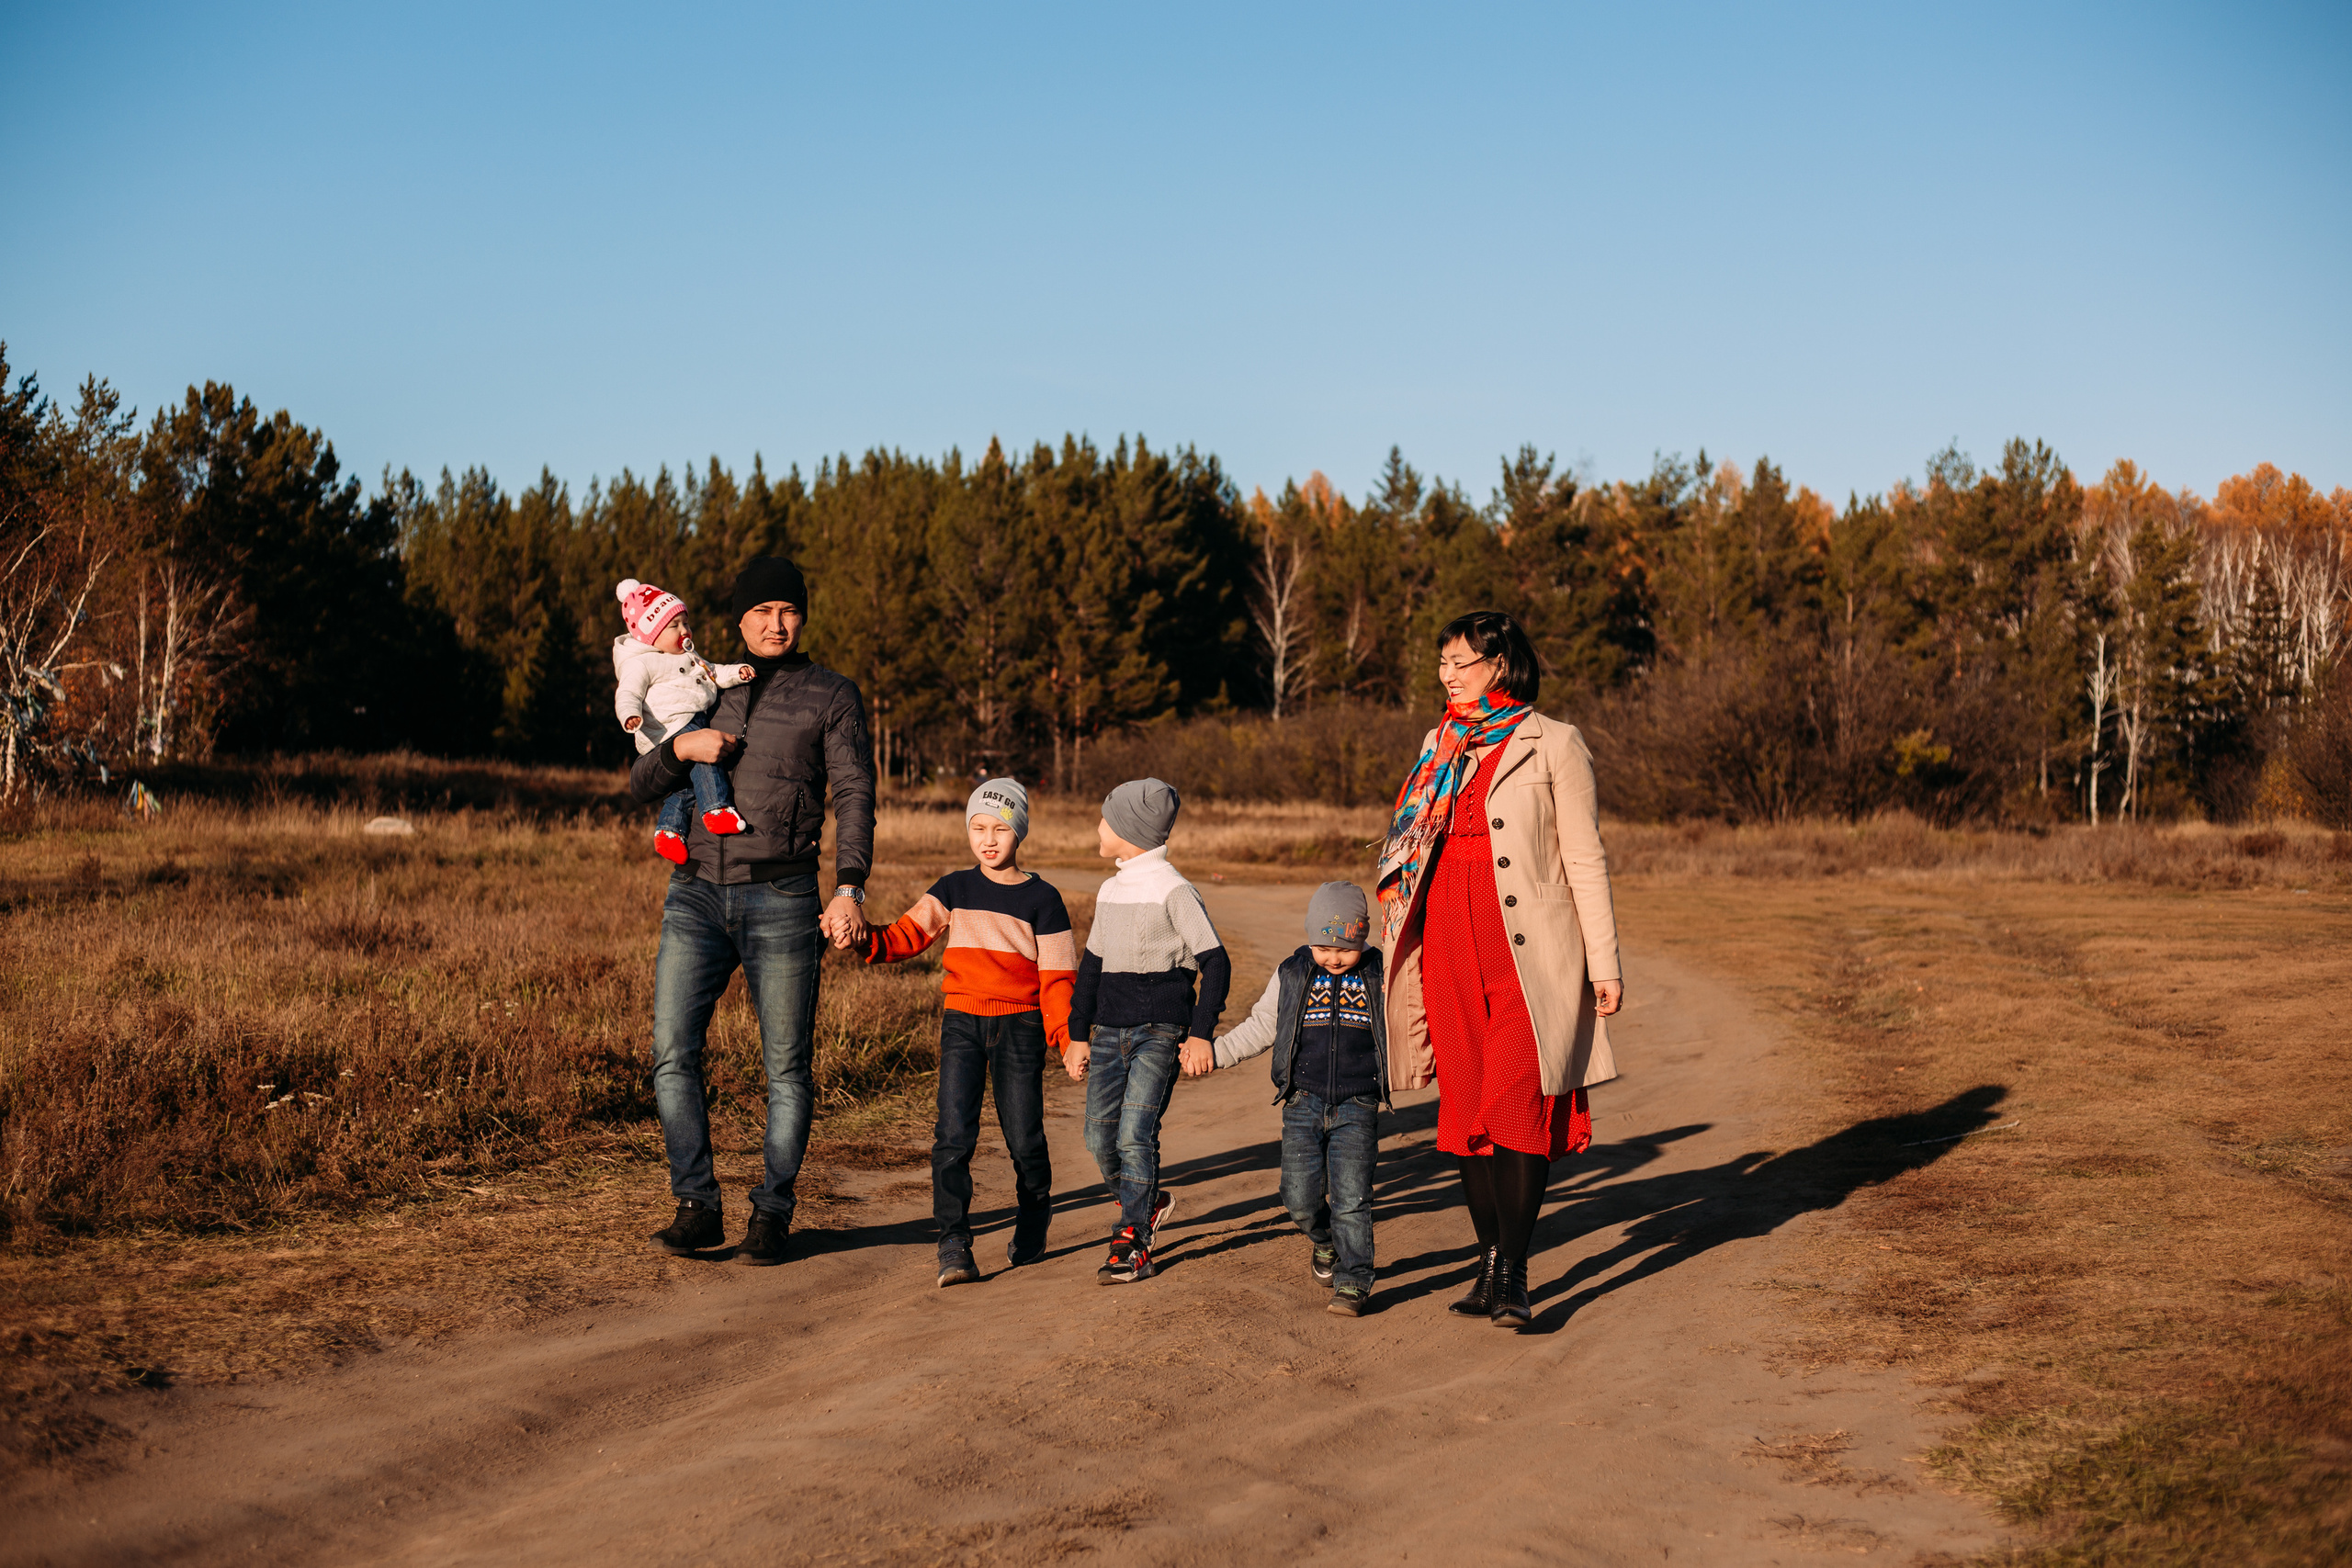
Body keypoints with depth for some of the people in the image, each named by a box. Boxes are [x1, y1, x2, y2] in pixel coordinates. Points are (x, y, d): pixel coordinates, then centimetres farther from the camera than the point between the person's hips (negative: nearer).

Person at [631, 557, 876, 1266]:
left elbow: (854, 796, -1)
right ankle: (697, 1208, 1)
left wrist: (850, 890, -15)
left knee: (786, 1067, 0)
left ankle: (771, 1215, 10)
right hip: (697, 894, 3)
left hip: (782, 900, -3)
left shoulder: (832, 694, 7)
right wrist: (679, 747, -8)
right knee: (672, 1053, -7)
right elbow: (641, 784, 15)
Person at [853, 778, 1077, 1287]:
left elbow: (1056, 977, 0)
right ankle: (954, 1246, -9)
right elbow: (909, 933, 1)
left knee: (1023, 1136, 2)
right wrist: (865, 940, -18)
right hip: (962, 1021, 2)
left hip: (1019, 1026, -2)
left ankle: (1031, 1229, 28)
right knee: (953, 1135, -10)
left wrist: (1067, 1037, -8)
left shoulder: (1041, 898, 1)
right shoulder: (955, 889, 9)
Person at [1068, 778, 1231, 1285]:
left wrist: (1200, 1033, -16)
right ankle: (1149, 1202, 29)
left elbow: (1215, 961, -9)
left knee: (1134, 1135, -13)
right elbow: (1091, 964, 21)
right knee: (1100, 1138, 3)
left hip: (1159, 1033, -7)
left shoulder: (1174, 890, -8)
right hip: (1108, 1032, 7)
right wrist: (1078, 1035, 19)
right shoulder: (1109, 891, 14)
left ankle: (1133, 1247, -6)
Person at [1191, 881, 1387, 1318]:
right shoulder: (1291, 975, 4)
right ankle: (1324, 1242, 32)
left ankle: (1353, 1285, 4)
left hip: (1357, 1107, -2)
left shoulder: (1380, 978, 0)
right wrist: (1212, 1052, 7)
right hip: (1304, 1103, 2)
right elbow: (1260, 1027, 13)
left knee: (1350, 1200, -8)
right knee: (1300, 1197, 0)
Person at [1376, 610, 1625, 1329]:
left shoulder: (1552, 746, -1)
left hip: (1529, 956, -5)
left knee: (1517, 1107, -12)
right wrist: (1401, 956, 17)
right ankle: (1490, 1263, 15)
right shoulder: (1442, 749, 15)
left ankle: (1511, 1274, -7)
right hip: (1450, 950, 5)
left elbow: (1584, 859, -2)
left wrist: (1603, 964, -5)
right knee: (1466, 1109, 5)